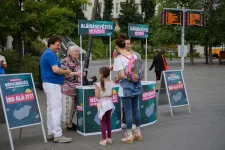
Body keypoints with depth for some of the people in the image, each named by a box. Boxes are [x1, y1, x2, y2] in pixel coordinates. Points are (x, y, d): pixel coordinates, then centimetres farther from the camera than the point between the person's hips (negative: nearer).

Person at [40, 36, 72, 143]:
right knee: (56, 110, -10)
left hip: (49, 83, 11)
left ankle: (51, 133, 17)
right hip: (53, 84, -11)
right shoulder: (50, 54, -15)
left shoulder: (47, 54, 18)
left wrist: (64, 72, 14)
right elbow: (56, 70, -24)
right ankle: (57, 135, -8)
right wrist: (67, 72, -8)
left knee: (51, 109, 12)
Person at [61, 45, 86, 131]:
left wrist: (82, 74, 9)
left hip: (77, 88, 8)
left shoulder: (77, 62, 17)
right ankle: (69, 125, 7)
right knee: (68, 106, -3)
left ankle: (70, 122, 24)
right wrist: (75, 73, -21)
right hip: (68, 88, -8)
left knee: (74, 106, 11)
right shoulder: (65, 61, -10)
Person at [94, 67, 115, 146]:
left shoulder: (98, 84, -14)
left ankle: (104, 140, 6)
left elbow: (97, 96, -13)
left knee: (103, 122, 4)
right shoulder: (111, 83, -1)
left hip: (102, 103, -4)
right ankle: (109, 138, 24)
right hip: (109, 102, 5)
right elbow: (112, 95, 3)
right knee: (108, 120, 17)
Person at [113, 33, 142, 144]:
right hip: (135, 85, 6)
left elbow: (122, 75, -21)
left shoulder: (119, 58, -14)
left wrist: (116, 80, 0)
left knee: (128, 111, 1)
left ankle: (129, 135, 11)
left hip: (126, 86, -6)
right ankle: (138, 132, 25)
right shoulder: (134, 55, 5)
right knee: (136, 109, 14)